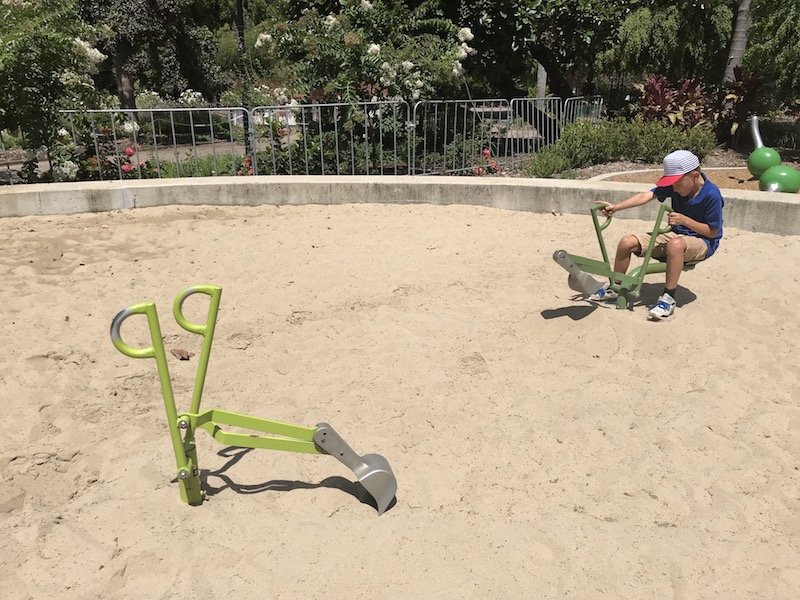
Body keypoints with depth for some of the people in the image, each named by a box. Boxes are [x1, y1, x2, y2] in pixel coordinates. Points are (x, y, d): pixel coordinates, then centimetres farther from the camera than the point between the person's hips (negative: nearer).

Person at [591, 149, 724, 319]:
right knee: (627, 242, -9)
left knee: (676, 244, -43)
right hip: (675, 234, 6)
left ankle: (668, 298, -32)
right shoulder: (674, 186, -5)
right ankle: (614, 288, 9)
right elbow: (646, 196, -16)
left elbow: (713, 231, -13)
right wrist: (616, 207, -28)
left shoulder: (711, 194, -18)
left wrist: (684, 220, -24)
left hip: (703, 242, -6)